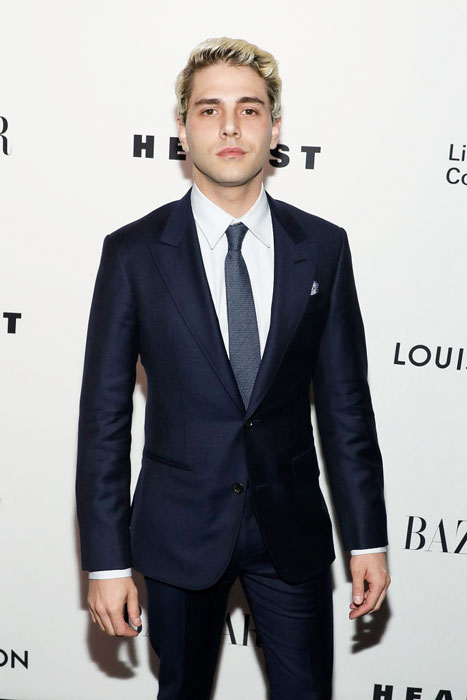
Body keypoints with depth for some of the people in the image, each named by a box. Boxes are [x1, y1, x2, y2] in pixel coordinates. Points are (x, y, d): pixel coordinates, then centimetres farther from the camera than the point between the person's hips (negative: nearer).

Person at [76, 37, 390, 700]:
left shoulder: (323, 247, -1)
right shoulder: (134, 253, -6)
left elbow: (345, 401, 1)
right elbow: (104, 413, -5)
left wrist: (367, 538, 2)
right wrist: (106, 559, -7)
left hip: (292, 528, 1)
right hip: (180, 528, -1)